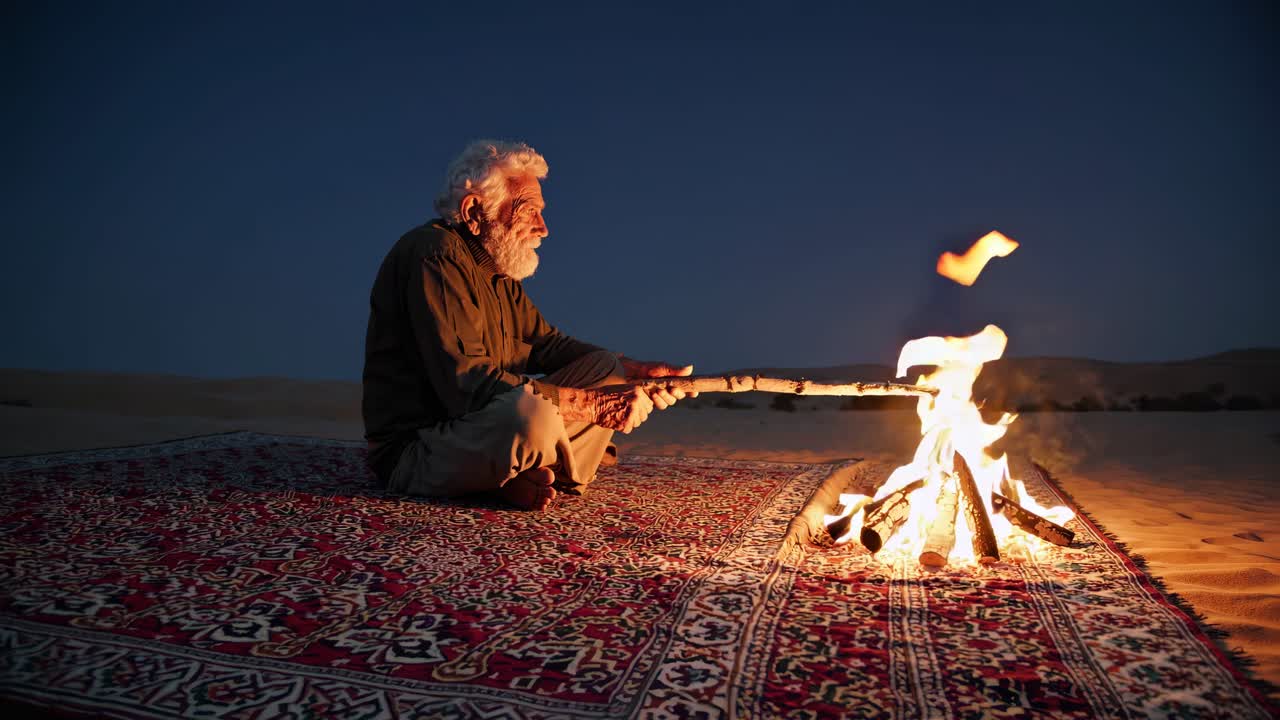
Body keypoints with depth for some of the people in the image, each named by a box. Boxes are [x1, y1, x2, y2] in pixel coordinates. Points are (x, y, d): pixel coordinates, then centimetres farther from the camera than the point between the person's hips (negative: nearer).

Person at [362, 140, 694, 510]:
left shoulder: (498, 271, 12)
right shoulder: (434, 255, -19)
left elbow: (545, 341, 16)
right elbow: (467, 385, -28)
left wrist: (638, 370, 3)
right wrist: (590, 404, -26)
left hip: (486, 430, 10)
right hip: (416, 451, -9)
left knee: (608, 370, 7)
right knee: (530, 416, -39)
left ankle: (521, 476, -8)